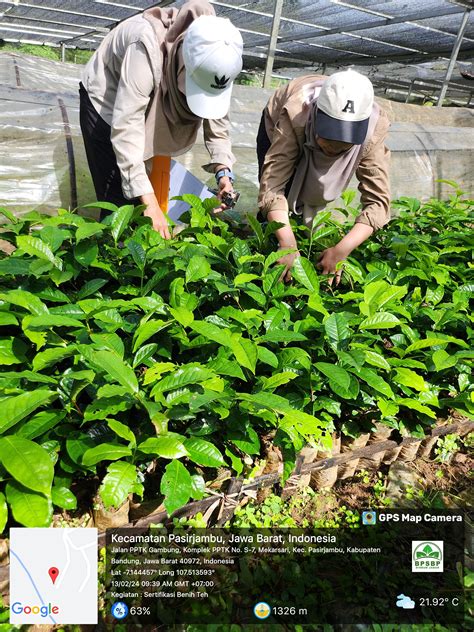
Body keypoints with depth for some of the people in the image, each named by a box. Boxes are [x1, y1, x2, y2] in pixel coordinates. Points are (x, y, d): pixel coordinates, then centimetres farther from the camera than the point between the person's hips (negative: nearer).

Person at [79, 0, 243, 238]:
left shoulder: (212, 57, -23)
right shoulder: (148, 47, -40)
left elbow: (218, 119, -12)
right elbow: (125, 128, -43)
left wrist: (223, 170, -29)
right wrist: (150, 202, -49)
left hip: (152, 106, 5)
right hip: (105, 101, -5)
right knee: (118, 201, -10)